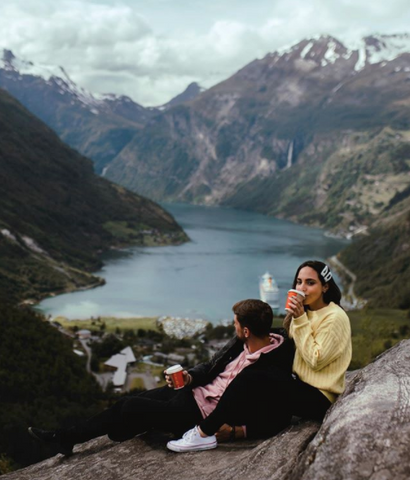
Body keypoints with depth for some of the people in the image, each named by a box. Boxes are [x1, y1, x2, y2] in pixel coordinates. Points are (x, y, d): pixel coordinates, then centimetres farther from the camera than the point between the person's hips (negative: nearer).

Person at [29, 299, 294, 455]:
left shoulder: (274, 372, -27)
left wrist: (237, 430, -24)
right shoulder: (240, 343, -4)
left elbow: (279, 420, -20)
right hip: (196, 391, 7)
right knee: (128, 402, 4)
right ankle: (65, 438, 20)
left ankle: (67, 438, 20)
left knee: (131, 408, -5)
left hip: (205, 414, -7)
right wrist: (190, 377, -6)